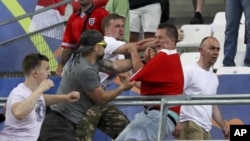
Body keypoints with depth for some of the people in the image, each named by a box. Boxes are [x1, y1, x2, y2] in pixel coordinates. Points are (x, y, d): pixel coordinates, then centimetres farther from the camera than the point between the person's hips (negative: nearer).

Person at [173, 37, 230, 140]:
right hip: (190, 125, -9)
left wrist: (224, 126, 19)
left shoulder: (214, 78, 21)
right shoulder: (189, 71, -5)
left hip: (205, 128, 9)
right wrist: (176, 122, -21)